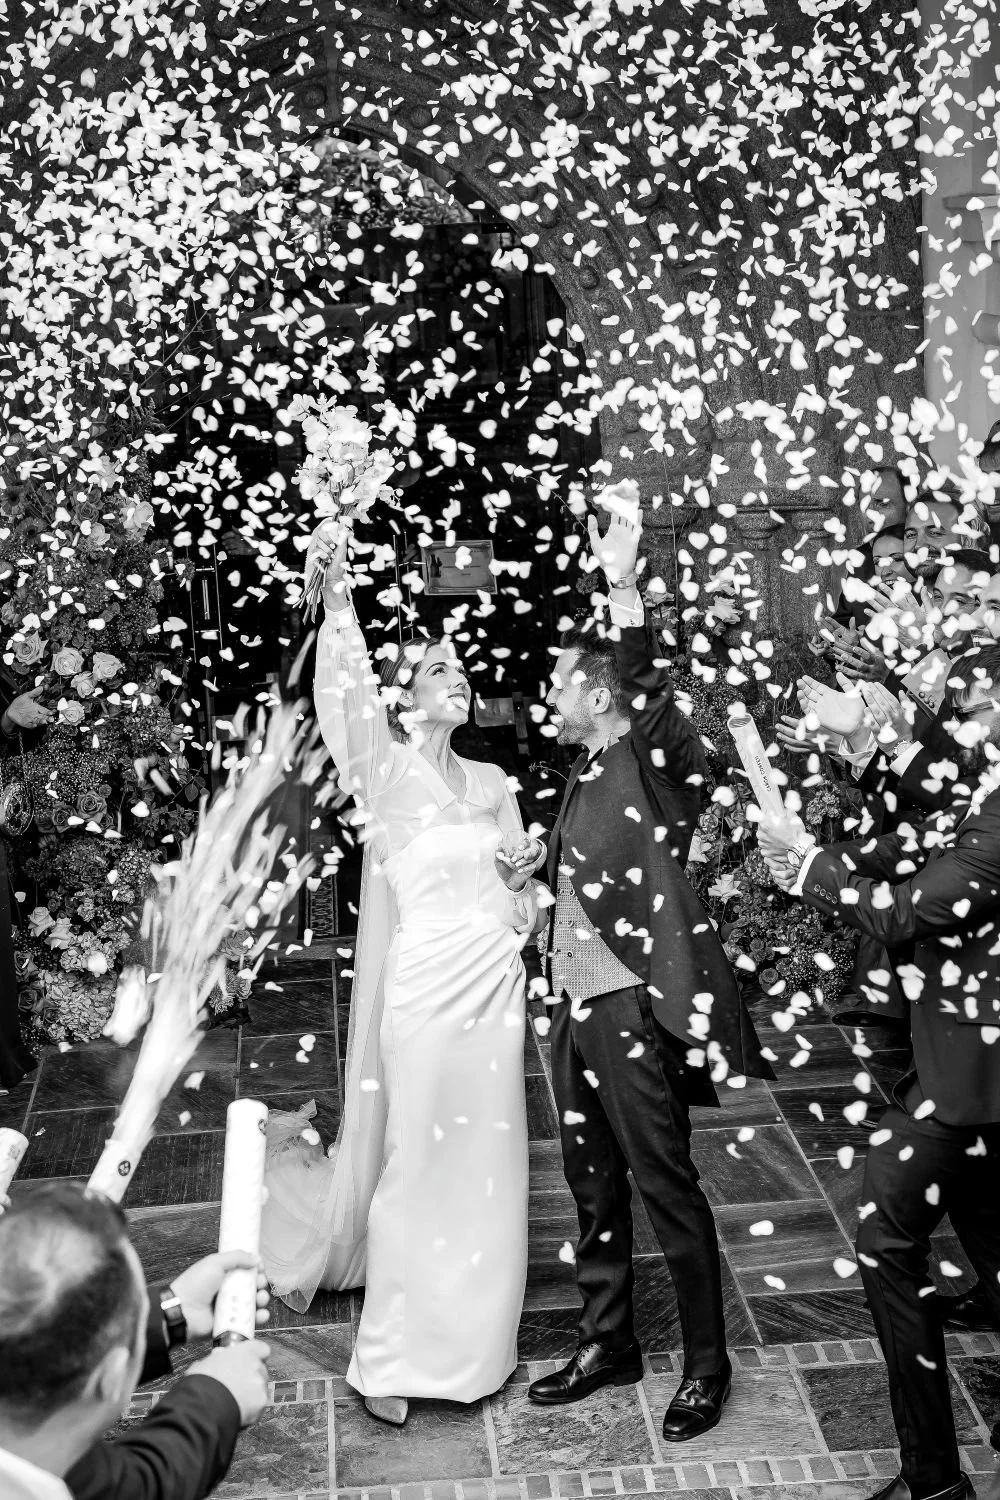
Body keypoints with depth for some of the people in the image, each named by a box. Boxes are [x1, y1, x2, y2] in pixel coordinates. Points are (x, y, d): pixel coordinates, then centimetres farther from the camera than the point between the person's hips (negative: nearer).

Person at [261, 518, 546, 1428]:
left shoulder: (492, 783, 11)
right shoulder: (386, 775, -5)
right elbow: (345, 697, -26)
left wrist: (528, 874, -5)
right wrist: (339, 599, -38)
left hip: (494, 993, 5)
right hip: (423, 992, -5)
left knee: (486, 1172, 12)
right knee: (416, 1167, 3)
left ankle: (468, 1342, 31)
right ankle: (395, 1360, 20)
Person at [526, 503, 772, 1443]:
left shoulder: (656, 763, -9)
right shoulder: (585, 777, 15)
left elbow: (652, 697, -29)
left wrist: (623, 590, -39)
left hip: (634, 1011, -8)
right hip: (575, 1008, 8)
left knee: (668, 1189, 1)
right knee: (593, 1187, 17)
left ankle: (706, 1364, 16)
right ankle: (606, 1344, 30)